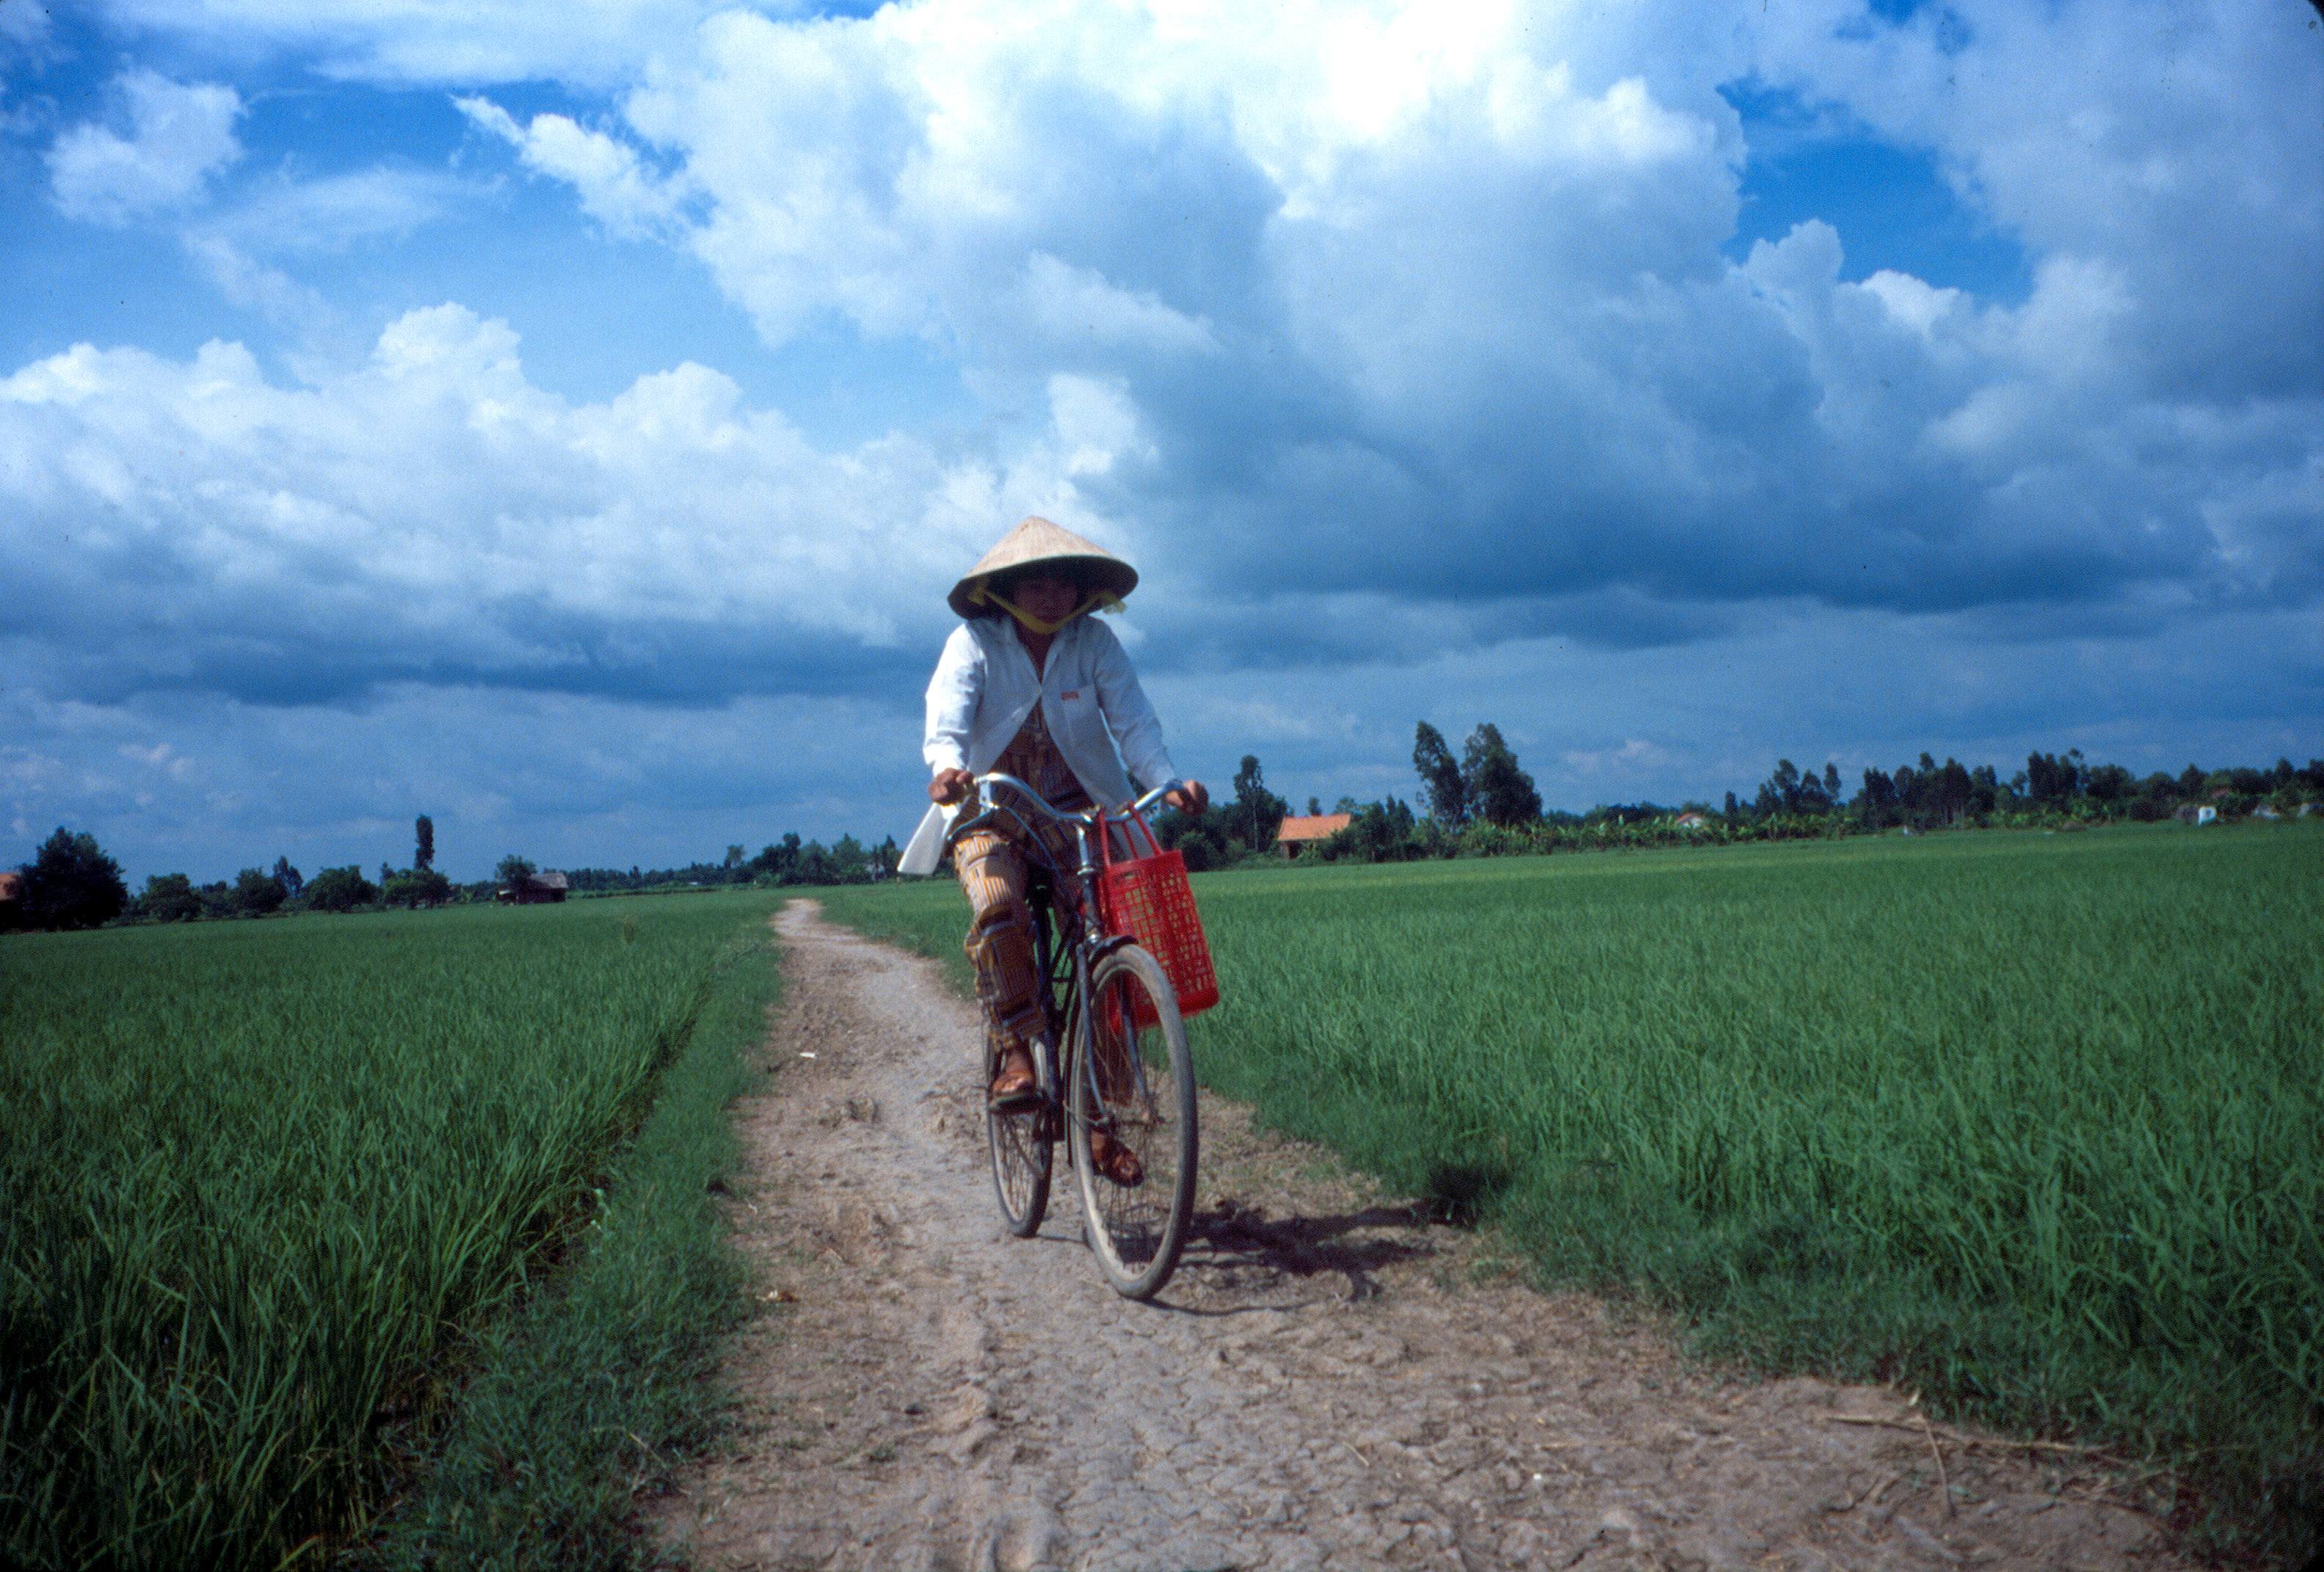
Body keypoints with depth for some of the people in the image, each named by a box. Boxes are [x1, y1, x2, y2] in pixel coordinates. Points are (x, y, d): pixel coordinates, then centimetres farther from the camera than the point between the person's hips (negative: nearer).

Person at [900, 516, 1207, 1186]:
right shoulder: (974, 643, -8)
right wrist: (947, 769, -46)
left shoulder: (1095, 643, -3)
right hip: (990, 817, -2)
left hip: (1076, 815, 2)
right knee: (997, 905, -35)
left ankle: (1099, 1119, 3)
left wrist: (1168, 782, -33)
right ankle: (1014, 1050, -17)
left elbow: (1134, 722, -13)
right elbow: (946, 721, -23)